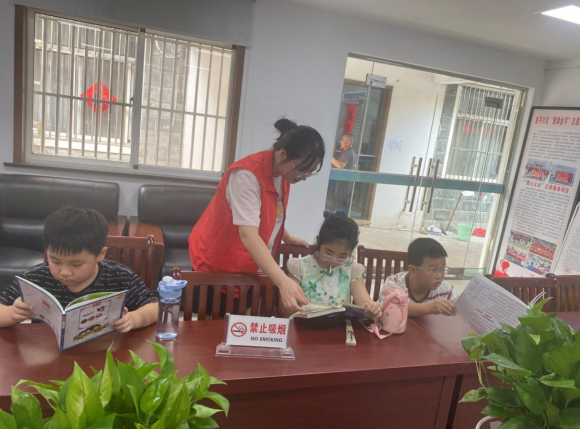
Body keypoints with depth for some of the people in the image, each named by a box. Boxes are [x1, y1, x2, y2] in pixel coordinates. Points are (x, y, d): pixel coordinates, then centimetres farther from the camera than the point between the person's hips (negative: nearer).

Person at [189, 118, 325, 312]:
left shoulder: (283, 172, -2)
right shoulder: (247, 175, -28)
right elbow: (248, 235, -38)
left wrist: (287, 238, 18)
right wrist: (282, 281, -47)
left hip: (250, 267, 8)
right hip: (217, 266, -7)